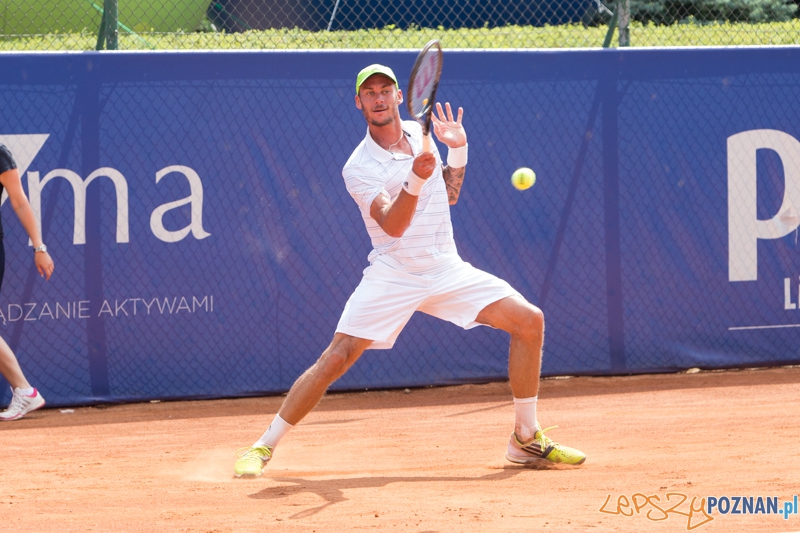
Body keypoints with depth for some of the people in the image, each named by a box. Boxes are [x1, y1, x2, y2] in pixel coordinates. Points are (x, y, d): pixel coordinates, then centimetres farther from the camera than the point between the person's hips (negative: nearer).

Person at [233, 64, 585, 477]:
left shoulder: (419, 132, 9)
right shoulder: (358, 168, -11)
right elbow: (392, 225, -25)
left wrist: (458, 149, 6)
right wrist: (415, 179, -40)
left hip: (446, 270, 5)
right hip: (393, 276, -5)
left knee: (529, 320, -6)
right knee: (336, 358, -17)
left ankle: (527, 440, 4)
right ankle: (262, 449, -6)